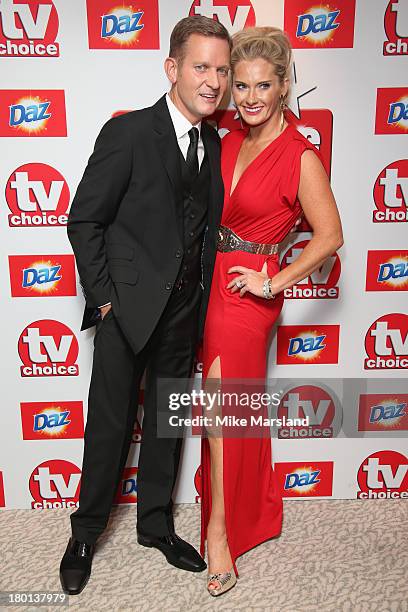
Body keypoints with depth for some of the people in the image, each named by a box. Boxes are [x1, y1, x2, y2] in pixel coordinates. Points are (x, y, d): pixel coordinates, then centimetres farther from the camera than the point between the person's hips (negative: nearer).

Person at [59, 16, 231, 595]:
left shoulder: (215, 144, 8)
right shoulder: (127, 132, -10)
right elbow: (84, 222, -9)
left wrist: (201, 302, 4)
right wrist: (106, 298, -12)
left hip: (184, 313, 5)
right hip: (129, 308, -5)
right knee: (109, 425, 8)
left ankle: (156, 524, 38)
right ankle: (85, 534, 32)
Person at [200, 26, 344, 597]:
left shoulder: (301, 156, -13)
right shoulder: (231, 141, 7)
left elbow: (330, 236, -13)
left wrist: (274, 282, -13)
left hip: (247, 293, -7)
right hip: (213, 284, 7)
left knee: (224, 410, -2)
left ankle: (221, 531, 17)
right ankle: (255, 508, 40)